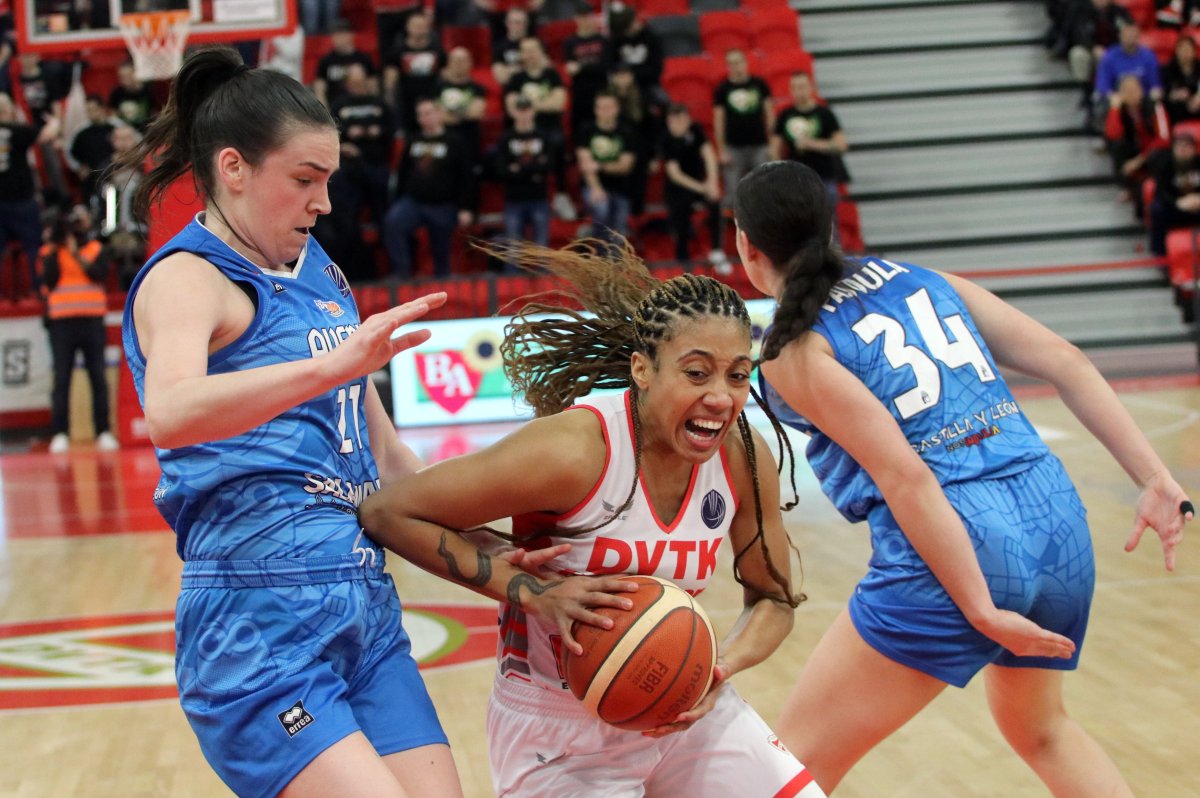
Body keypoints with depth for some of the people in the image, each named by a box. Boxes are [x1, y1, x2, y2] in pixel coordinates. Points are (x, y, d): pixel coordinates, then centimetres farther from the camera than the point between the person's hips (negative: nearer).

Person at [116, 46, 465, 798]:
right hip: (262, 630, -8)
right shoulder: (188, 278, -7)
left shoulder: (321, 272, 16)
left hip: (366, 609, 8)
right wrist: (332, 364, -40)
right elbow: (170, 413, -30)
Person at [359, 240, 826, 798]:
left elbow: (774, 599, 5)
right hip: (560, 735, -5)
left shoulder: (744, 458, -10)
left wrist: (720, 667, -15)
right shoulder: (574, 450, -26)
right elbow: (387, 513, -21)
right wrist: (528, 589, -27)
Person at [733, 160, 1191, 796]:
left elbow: (904, 477, -13)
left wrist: (982, 611, -14)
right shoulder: (922, 280, 15)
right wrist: (1157, 481, 9)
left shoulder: (792, 350, -3)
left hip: (949, 559, -7)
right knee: (1041, 729, 33)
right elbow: (1063, 361, 8)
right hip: (1059, 525, 7)